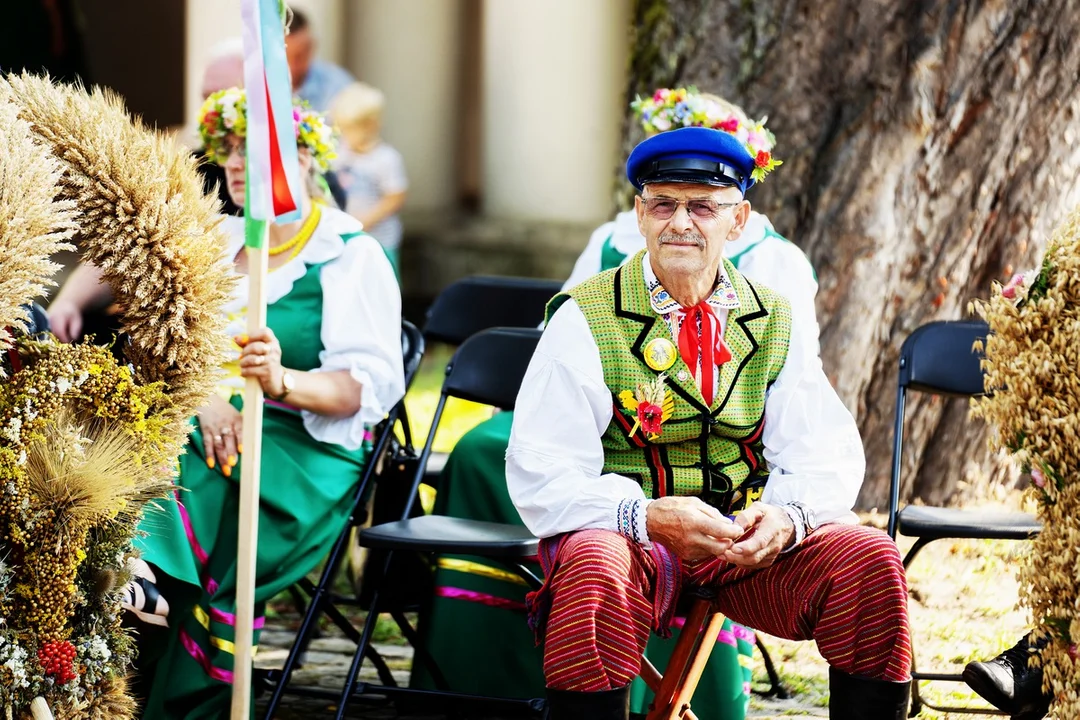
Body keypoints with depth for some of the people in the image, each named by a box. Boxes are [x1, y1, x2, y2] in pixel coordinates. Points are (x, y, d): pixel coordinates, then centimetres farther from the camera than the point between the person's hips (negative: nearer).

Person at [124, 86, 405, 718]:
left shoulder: (354, 258, 4)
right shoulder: (220, 244, 21)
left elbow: (372, 385, -8)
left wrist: (283, 381, -27)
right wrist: (208, 398, -12)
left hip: (304, 448, -5)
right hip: (207, 430, 5)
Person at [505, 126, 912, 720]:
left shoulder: (775, 324, 9)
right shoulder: (584, 320, -3)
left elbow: (824, 453, 2)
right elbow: (543, 475, -11)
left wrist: (787, 516, -22)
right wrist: (648, 518, -27)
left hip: (749, 542, 4)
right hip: (621, 534, -4)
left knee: (869, 559, -20)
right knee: (595, 572, -38)